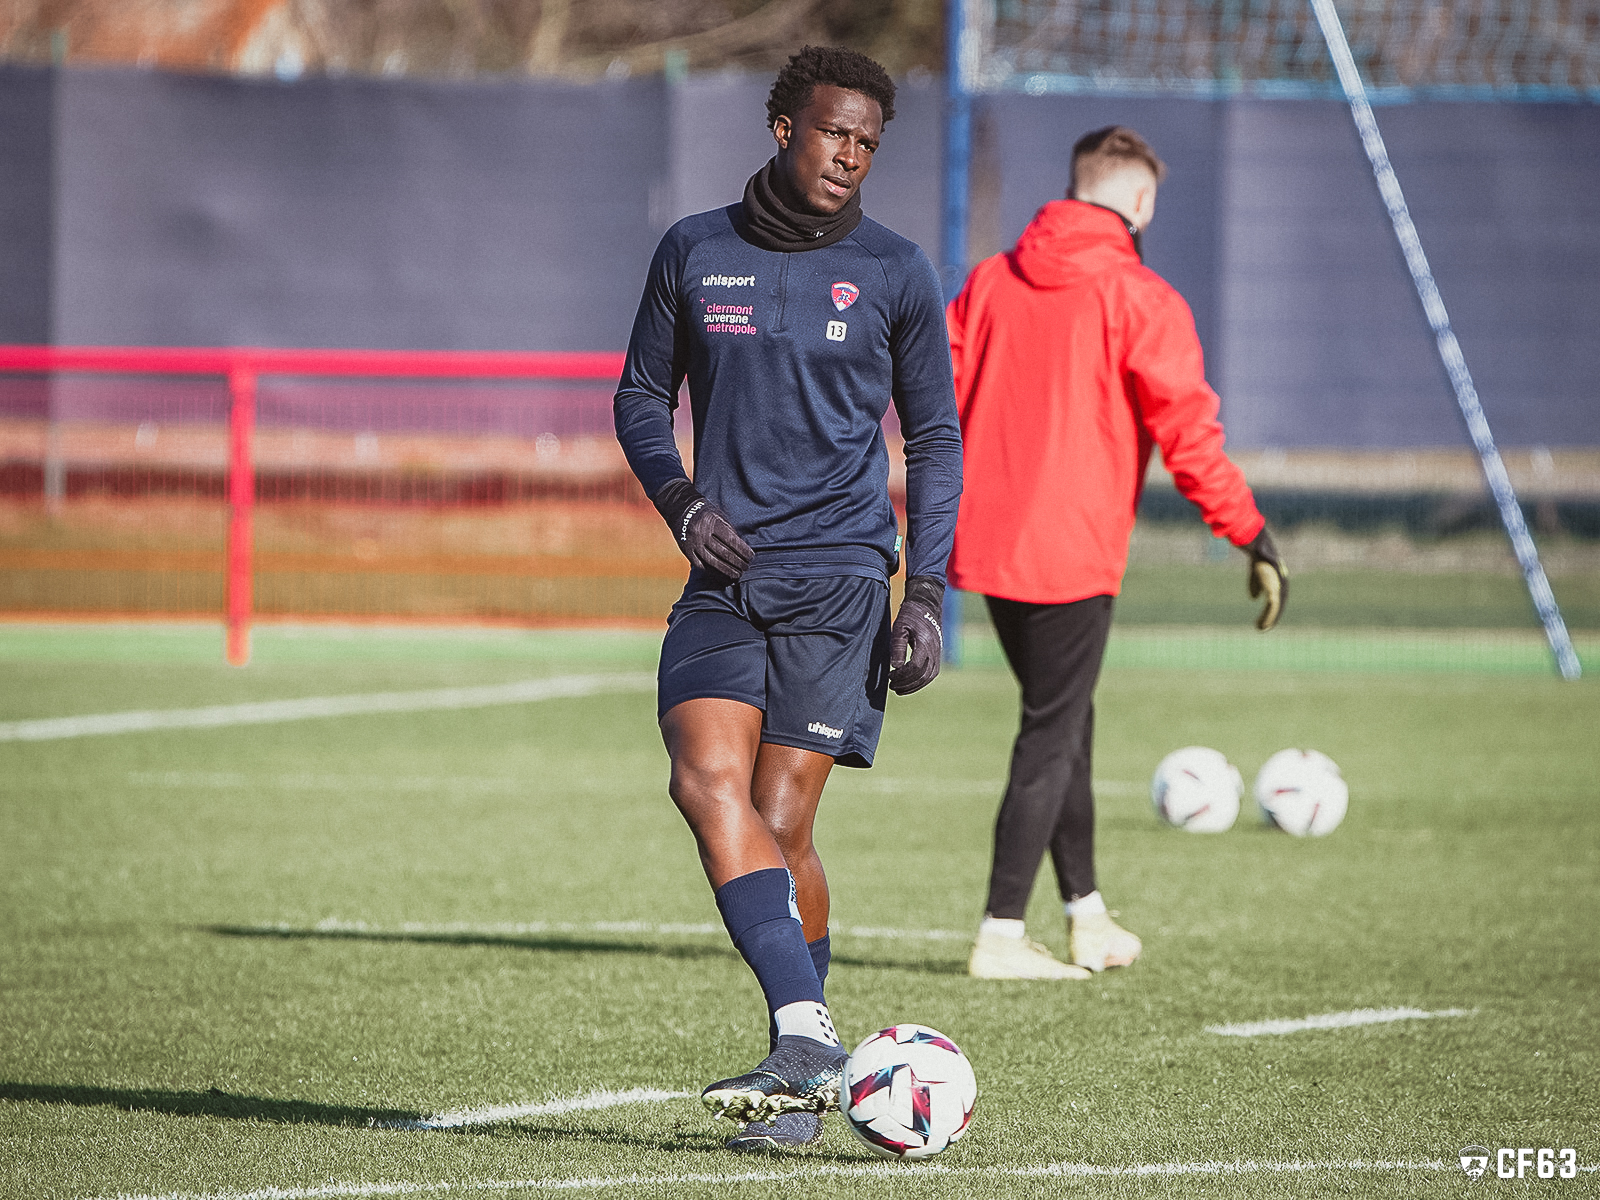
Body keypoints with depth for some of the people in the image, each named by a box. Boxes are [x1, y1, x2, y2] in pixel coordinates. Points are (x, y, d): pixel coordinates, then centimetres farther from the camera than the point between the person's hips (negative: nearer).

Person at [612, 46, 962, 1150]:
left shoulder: (894, 273, 4)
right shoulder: (696, 253, 8)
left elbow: (936, 438, 10)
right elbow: (643, 395, 17)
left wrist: (927, 592, 1)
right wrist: (682, 501, -2)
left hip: (840, 575, -2)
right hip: (726, 575, 2)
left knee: (781, 822, -6)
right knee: (708, 779, -20)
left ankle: (801, 1064, 9)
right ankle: (805, 1036, -26)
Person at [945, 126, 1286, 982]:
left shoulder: (989, 283, 8)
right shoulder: (1138, 298, -9)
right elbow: (1187, 430, -13)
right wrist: (1251, 535, -8)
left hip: (985, 539, 6)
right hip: (1072, 552, -6)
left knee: (1062, 719, 19)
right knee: (1053, 733, 1)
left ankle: (1087, 915, 26)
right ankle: (1001, 936, -1)